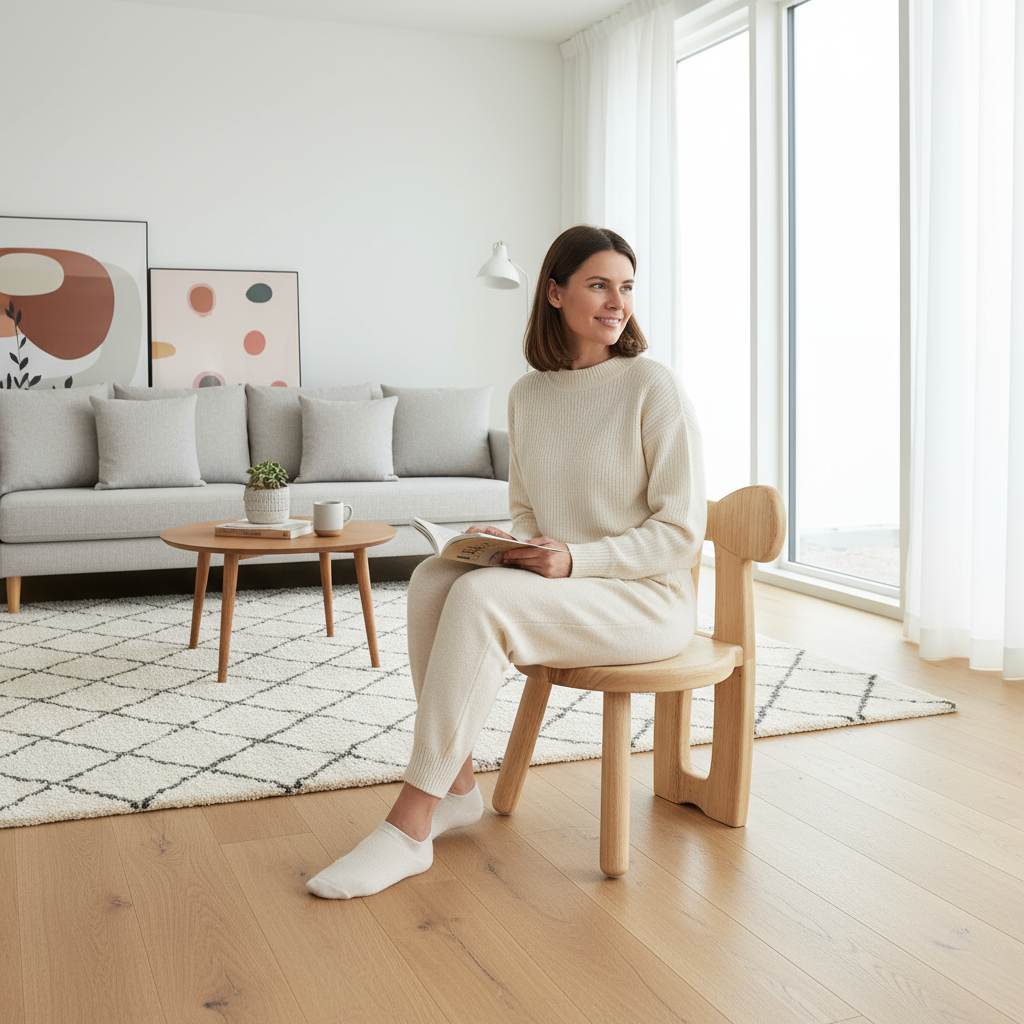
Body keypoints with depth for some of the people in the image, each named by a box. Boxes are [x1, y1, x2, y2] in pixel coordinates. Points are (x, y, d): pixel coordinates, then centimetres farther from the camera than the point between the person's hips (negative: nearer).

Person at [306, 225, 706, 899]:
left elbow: (681, 529, -11)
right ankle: (457, 788, -11)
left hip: (648, 598, -6)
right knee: (433, 577, -19)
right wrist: (512, 543, -6)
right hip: (559, 589, 6)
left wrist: (577, 559, -21)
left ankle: (410, 827, -23)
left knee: (478, 597, -29)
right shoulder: (528, 394, 9)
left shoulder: (653, 387, -9)